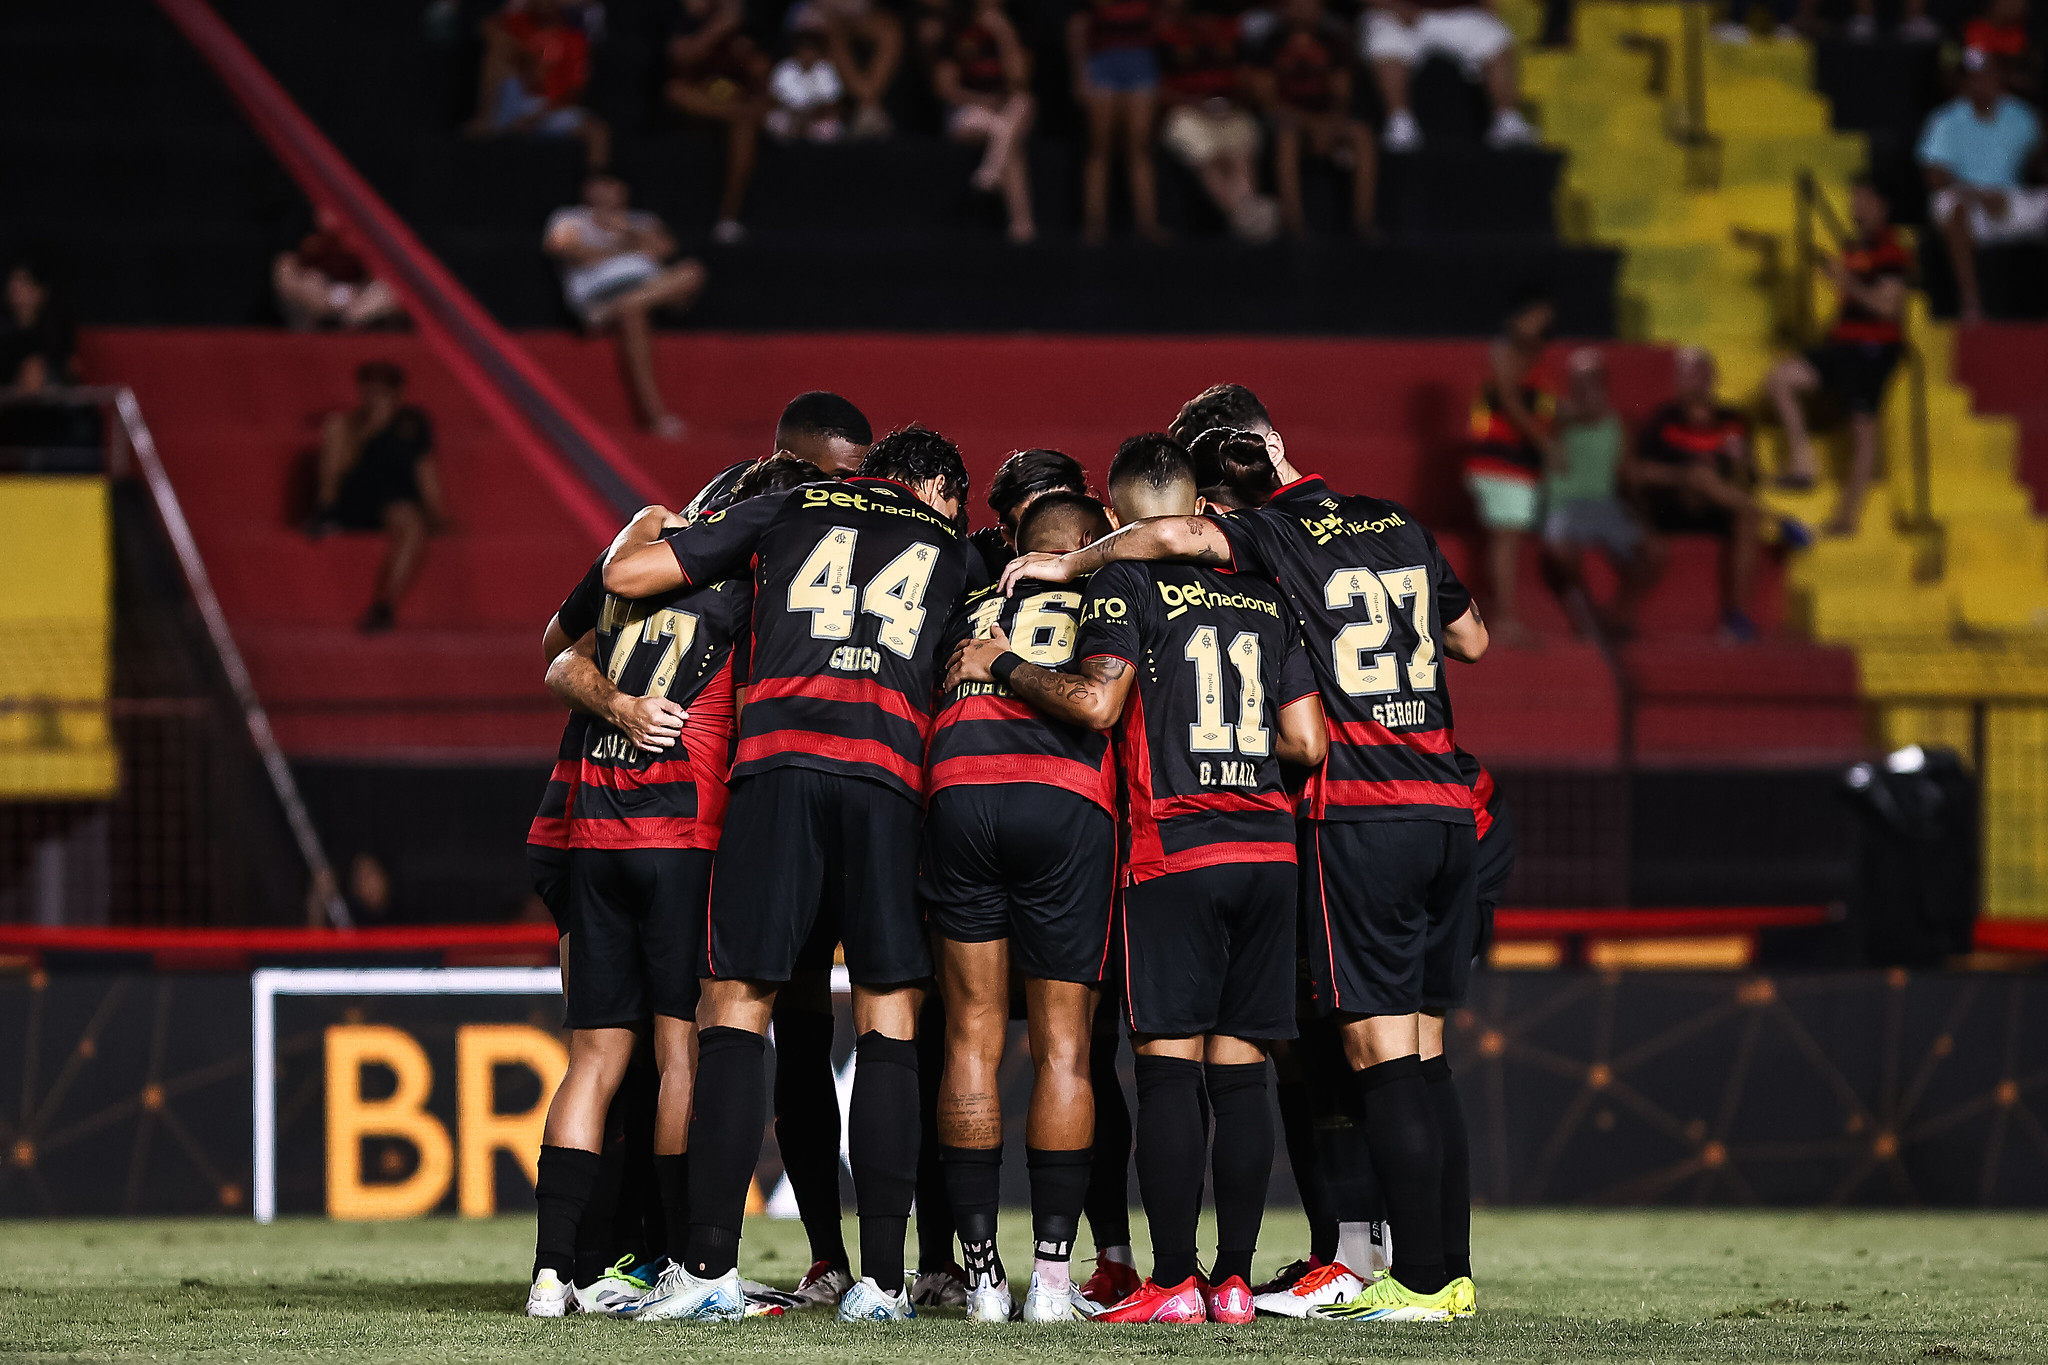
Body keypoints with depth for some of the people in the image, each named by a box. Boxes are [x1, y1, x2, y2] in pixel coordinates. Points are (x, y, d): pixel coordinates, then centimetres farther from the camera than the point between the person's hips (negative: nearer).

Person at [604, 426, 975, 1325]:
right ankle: (880, 1278, -1)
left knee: (736, 1006, 1)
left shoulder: (788, 511, 22)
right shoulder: (948, 548, 24)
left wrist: (645, 530, 40)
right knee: (888, 1020, 4)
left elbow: (627, 575, 19)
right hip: (888, 775, 0)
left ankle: (711, 1266, -6)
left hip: (778, 758, 0)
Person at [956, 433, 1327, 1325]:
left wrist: (1001, 665, -2)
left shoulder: (1126, 584, -1)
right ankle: (1234, 1279, 4)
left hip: (1176, 851, -5)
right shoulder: (1266, 596, 15)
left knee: (1170, 1067, -4)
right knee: (1240, 1072, 6)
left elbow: (1096, 702, -14)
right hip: (1270, 850, 5)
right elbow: (1309, 744, 12)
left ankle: (1174, 1282, -8)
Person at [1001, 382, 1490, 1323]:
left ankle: (1419, 1279, -7)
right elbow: (1471, 641, 27)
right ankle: (1451, 1273, 10)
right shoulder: (1401, 529, 15)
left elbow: (1178, 535, -25)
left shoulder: (1268, 537, -4)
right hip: (1445, 811, 6)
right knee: (1420, 1058, 11)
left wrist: (1071, 564, -11)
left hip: (1357, 816, -6)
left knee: (1380, 1059, -4)